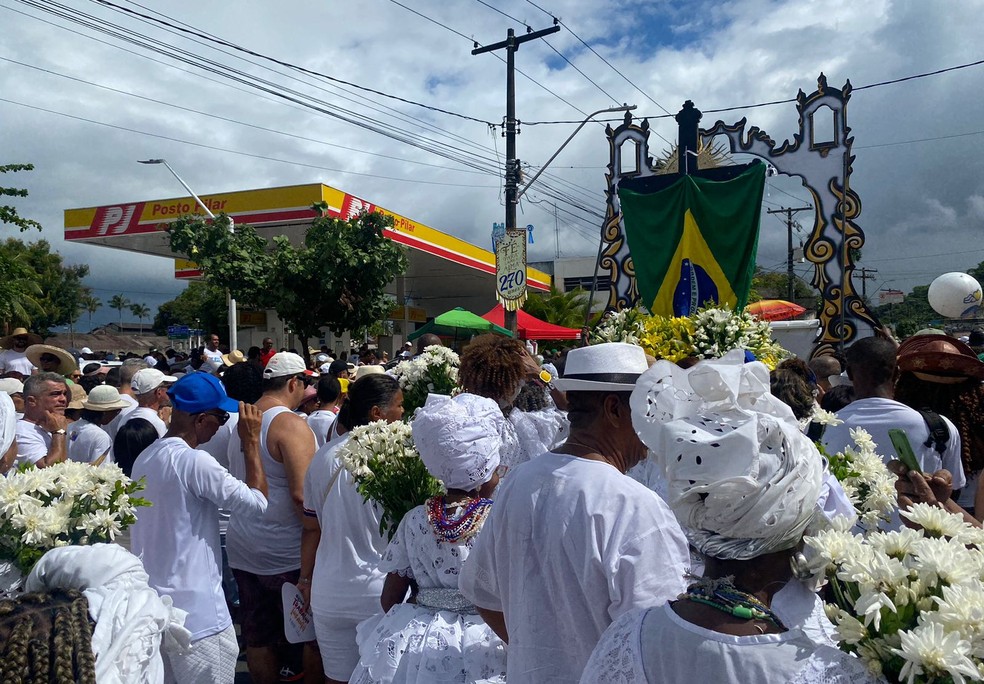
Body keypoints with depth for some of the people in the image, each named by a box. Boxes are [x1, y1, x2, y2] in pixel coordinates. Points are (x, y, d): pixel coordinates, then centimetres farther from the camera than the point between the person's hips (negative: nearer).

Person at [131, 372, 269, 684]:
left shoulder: (145, 458, 7)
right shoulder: (195, 461, -21)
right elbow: (257, 502, -17)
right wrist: (251, 442, -12)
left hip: (152, 604, 9)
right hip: (195, 610, -9)